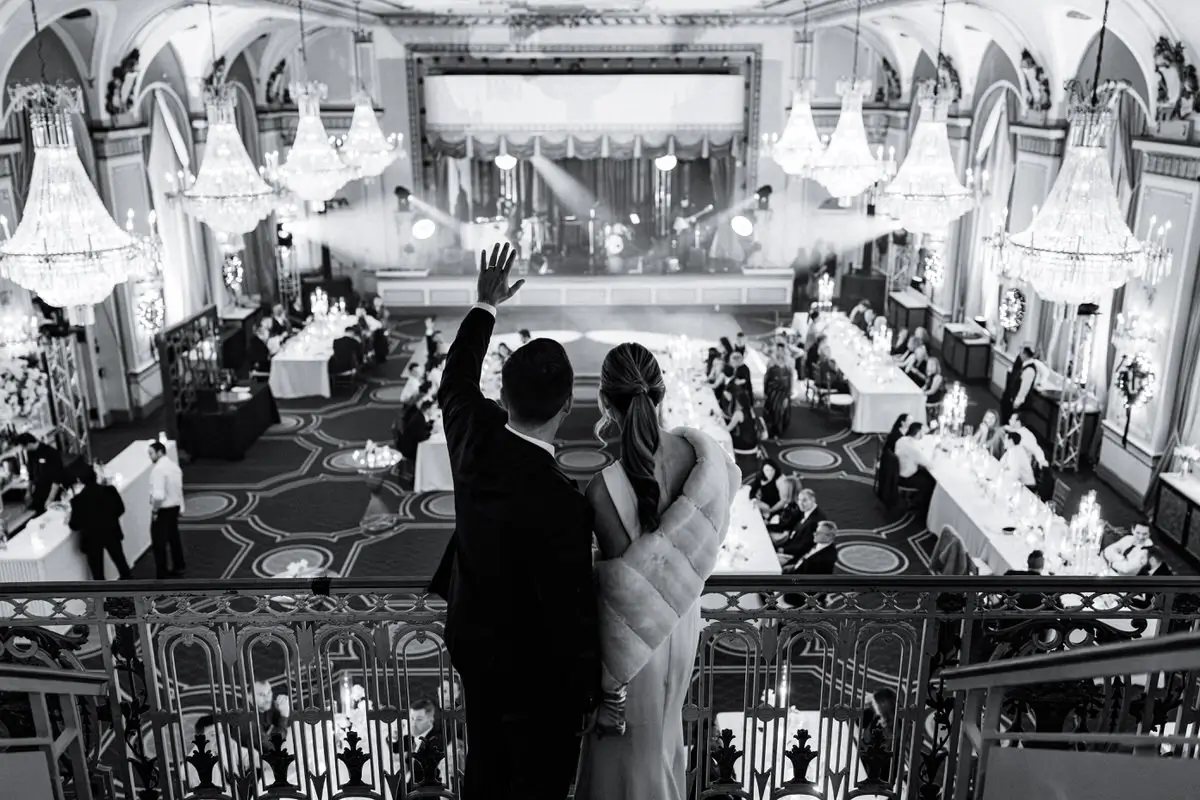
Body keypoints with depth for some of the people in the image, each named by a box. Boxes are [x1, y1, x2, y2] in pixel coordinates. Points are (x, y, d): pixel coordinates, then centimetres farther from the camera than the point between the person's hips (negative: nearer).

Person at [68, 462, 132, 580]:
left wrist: (69, 521, 8)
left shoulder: (78, 499, -20)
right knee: (121, 562, 21)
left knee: (97, 573, 10)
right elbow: (120, 509, 2)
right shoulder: (109, 490, -10)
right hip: (112, 533, 4)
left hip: (92, 539, -4)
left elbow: (75, 525, -13)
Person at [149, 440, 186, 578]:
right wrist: (180, 507, 16)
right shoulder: (174, 466, 8)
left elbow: (159, 495, -26)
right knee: (174, 537, 19)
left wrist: (154, 510, -16)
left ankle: (162, 574, 1)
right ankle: (178, 567, 30)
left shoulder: (158, 469, -20)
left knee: (159, 542, -1)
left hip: (163, 509, -9)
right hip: (175, 507, 9)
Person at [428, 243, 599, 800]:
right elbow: (572, 612, -25)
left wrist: (485, 307, 19)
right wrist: (591, 690, -8)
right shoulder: (560, 505, -36)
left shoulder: (473, 436, -17)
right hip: (534, 670, -7)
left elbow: (454, 381, 7)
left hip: (471, 641, 7)